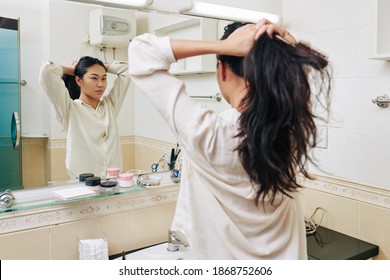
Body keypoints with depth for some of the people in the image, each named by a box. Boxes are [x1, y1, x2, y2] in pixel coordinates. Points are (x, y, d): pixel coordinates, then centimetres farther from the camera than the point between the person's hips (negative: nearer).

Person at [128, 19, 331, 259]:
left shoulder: (206, 133, -28)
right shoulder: (293, 126, -17)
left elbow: (141, 50, -20)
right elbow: (309, 64, 4)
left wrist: (222, 45, -25)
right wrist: (289, 45, -16)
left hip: (226, 262, -3)